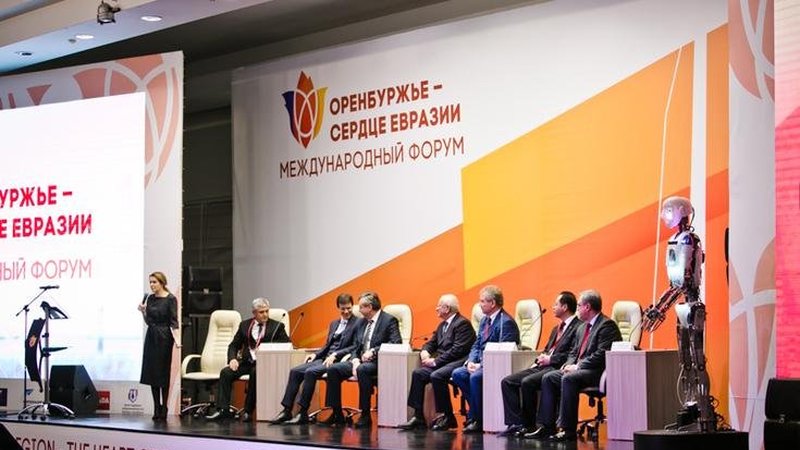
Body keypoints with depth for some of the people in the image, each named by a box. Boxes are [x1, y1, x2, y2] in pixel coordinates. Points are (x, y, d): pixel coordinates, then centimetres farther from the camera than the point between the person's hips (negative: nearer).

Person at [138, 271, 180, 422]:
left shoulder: (170, 299, -9)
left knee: (162, 373, -3)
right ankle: (156, 409, 11)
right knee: (151, 373, 5)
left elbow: (173, 322, -12)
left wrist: (176, 338, -24)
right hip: (150, 336, 6)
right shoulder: (150, 298, 9)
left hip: (163, 337, -6)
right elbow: (148, 321, 15)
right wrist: (143, 311, -2)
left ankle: (163, 410, 3)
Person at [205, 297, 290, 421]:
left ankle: (248, 411, -25)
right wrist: (233, 359, -7)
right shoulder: (245, 325, 13)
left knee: (255, 373, -36)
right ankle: (223, 410, -22)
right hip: (246, 362, 4)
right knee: (225, 372, -21)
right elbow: (234, 345, 14)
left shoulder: (277, 326, 6)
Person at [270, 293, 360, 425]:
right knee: (295, 371, -12)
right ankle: (286, 411, -16)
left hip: (339, 360, -8)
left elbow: (356, 346, -11)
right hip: (325, 358, 8)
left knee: (310, 372, -30)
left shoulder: (357, 323, -1)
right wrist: (315, 354, 6)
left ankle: (303, 413, -27)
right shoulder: (334, 324, 24)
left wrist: (335, 355, -19)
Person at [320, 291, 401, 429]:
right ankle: (337, 414, -10)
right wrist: (355, 360, -5)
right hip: (360, 360, 7)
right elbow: (356, 347, 17)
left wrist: (373, 351, -21)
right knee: (333, 369, -13)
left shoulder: (389, 320, -4)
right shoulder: (362, 322, 19)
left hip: (378, 362, -7)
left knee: (362, 370, -38)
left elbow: (396, 342, -16)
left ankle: (365, 415, -29)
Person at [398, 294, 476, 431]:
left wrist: (436, 361, -18)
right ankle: (418, 417, -10)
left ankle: (447, 417, -18)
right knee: (418, 373, -9)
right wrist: (425, 351, -1)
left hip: (458, 362, -9)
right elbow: (431, 343, 24)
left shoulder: (462, 323, -10)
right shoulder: (442, 325, 21)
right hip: (441, 363, 9)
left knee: (436, 376, -32)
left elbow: (457, 350, -19)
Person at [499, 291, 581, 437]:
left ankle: (529, 425, -15)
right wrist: (540, 359, 8)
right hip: (542, 366, 10)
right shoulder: (556, 329, 26)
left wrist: (550, 359, -13)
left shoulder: (578, 327, -6)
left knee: (527, 382, -30)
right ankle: (516, 424, -11)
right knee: (507, 382, -5)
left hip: (556, 368, -10)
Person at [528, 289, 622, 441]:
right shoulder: (583, 327, 22)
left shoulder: (607, 325, -10)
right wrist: (569, 364, 1)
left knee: (568, 379, -33)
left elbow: (601, 354, -20)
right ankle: (546, 427, -8)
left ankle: (568, 430, -32)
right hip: (579, 370, 10)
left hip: (598, 372, -10)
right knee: (548, 378, -5)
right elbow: (574, 351, 23)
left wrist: (577, 366, -18)